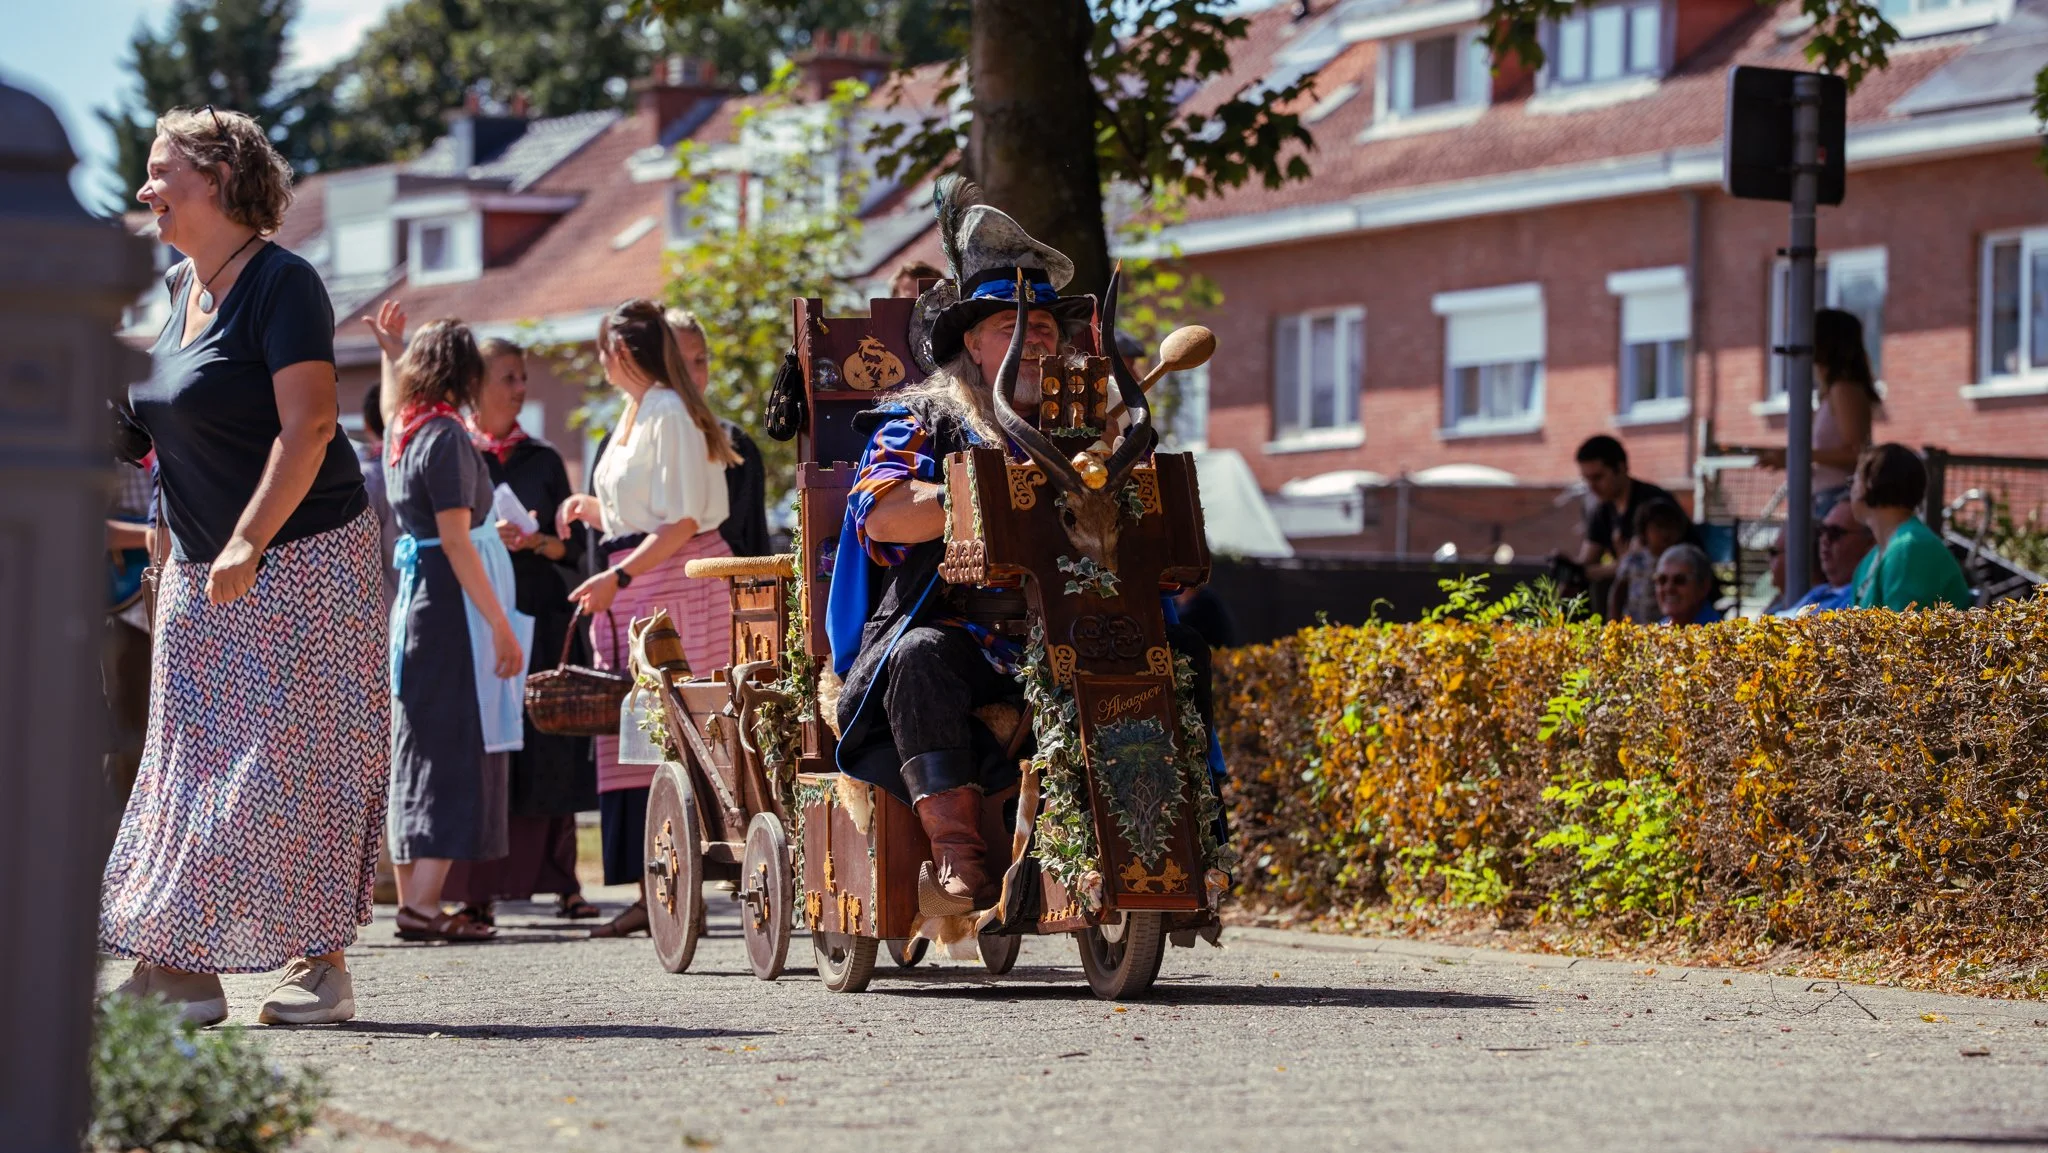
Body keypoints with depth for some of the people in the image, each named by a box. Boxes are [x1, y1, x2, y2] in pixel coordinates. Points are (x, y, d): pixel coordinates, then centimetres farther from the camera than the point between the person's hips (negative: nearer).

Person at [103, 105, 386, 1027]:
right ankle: (183, 968, 6)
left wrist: (248, 544, -26)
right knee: (193, 760, 5)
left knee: (293, 760, -7)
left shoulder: (280, 283, -13)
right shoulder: (181, 286, 12)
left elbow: (308, 427, -21)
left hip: (298, 560, -9)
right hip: (202, 571, 9)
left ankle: (318, 963, -1)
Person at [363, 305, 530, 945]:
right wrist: (500, 625, -19)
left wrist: (391, 346, 48)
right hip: (452, 600, -9)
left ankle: (411, 897, 14)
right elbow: (455, 539, -19)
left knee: (416, 749, 12)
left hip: (413, 596, 9)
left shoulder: (402, 430, 10)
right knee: (456, 747, -8)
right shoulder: (445, 436, -14)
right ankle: (425, 903, -13)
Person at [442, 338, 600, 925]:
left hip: (539, 617, 3)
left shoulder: (543, 460, 14)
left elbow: (574, 546, 11)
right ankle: (476, 890, -4)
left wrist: (537, 542, -7)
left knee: (547, 751, -1)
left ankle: (561, 881, 4)